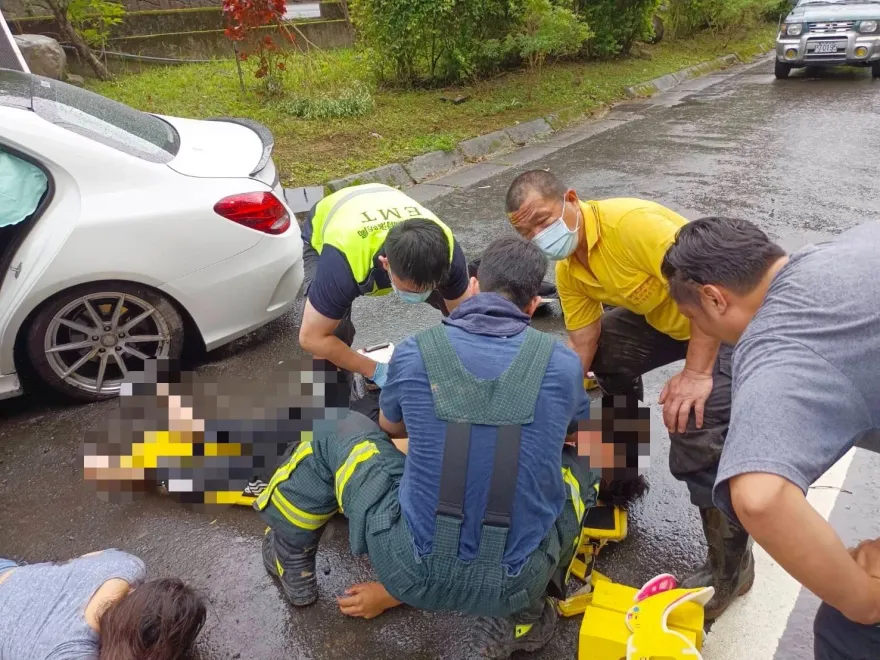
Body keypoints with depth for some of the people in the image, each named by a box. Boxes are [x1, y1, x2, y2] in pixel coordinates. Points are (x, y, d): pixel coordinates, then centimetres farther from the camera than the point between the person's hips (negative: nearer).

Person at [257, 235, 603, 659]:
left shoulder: (415, 352, -6)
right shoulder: (563, 364, -4)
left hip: (412, 569, 0)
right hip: (513, 583, 1)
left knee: (344, 434, 20)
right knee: (574, 468, 25)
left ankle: (293, 565, 38)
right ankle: (518, 619, 19)